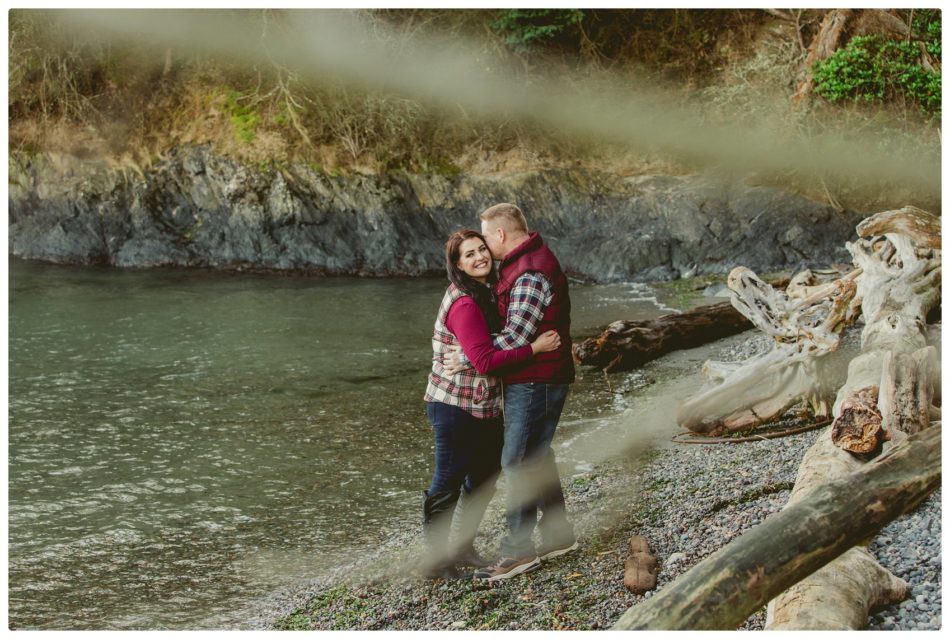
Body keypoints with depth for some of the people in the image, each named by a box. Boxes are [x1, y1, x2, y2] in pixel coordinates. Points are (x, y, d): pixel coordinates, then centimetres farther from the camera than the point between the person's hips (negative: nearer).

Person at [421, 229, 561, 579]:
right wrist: (534, 348, -22)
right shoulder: (464, 304, -22)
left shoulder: (487, 292, 10)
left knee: (484, 478, 19)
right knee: (447, 484, 1)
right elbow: (484, 361, -25)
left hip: (484, 405, 10)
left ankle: (464, 547, 34)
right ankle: (435, 558, 14)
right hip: (456, 407, -10)